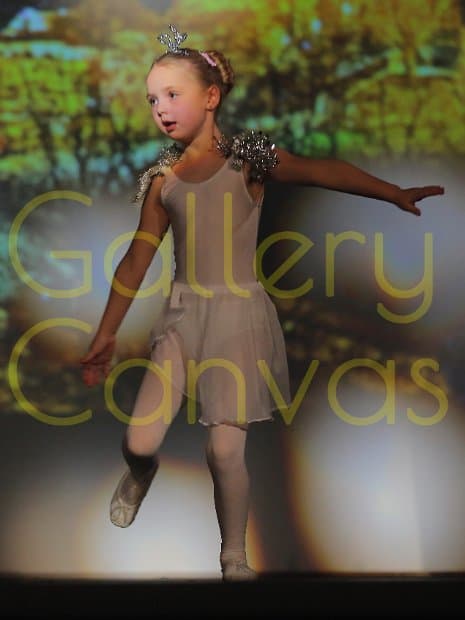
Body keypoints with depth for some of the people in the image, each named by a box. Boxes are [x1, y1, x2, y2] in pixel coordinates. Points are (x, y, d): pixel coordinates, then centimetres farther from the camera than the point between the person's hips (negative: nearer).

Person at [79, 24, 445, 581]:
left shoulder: (246, 159, -3)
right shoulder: (162, 178, 6)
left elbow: (320, 172, -14)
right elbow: (136, 262, 11)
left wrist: (395, 194, -24)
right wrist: (105, 337, 14)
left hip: (239, 316, -2)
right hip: (183, 315, 3)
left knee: (226, 450, -8)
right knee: (139, 440, -8)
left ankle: (235, 558, 13)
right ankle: (139, 474, 29)